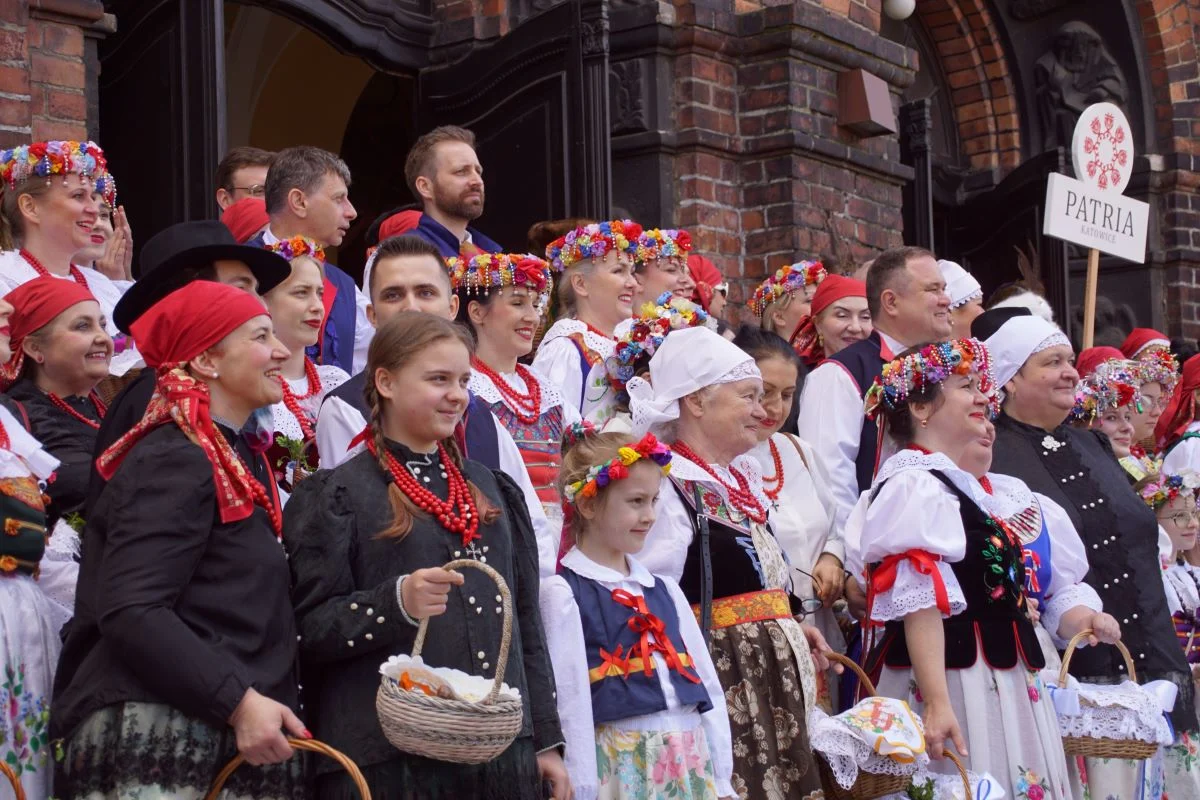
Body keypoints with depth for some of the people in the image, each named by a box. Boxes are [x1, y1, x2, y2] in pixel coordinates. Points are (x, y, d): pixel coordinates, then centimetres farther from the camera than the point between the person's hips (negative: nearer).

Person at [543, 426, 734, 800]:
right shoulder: (563, 595, -5)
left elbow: (706, 684, 14)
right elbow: (569, 704, -9)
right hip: (622, 767, -5)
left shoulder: (664, 590, 14)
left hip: (693, 767, 6)